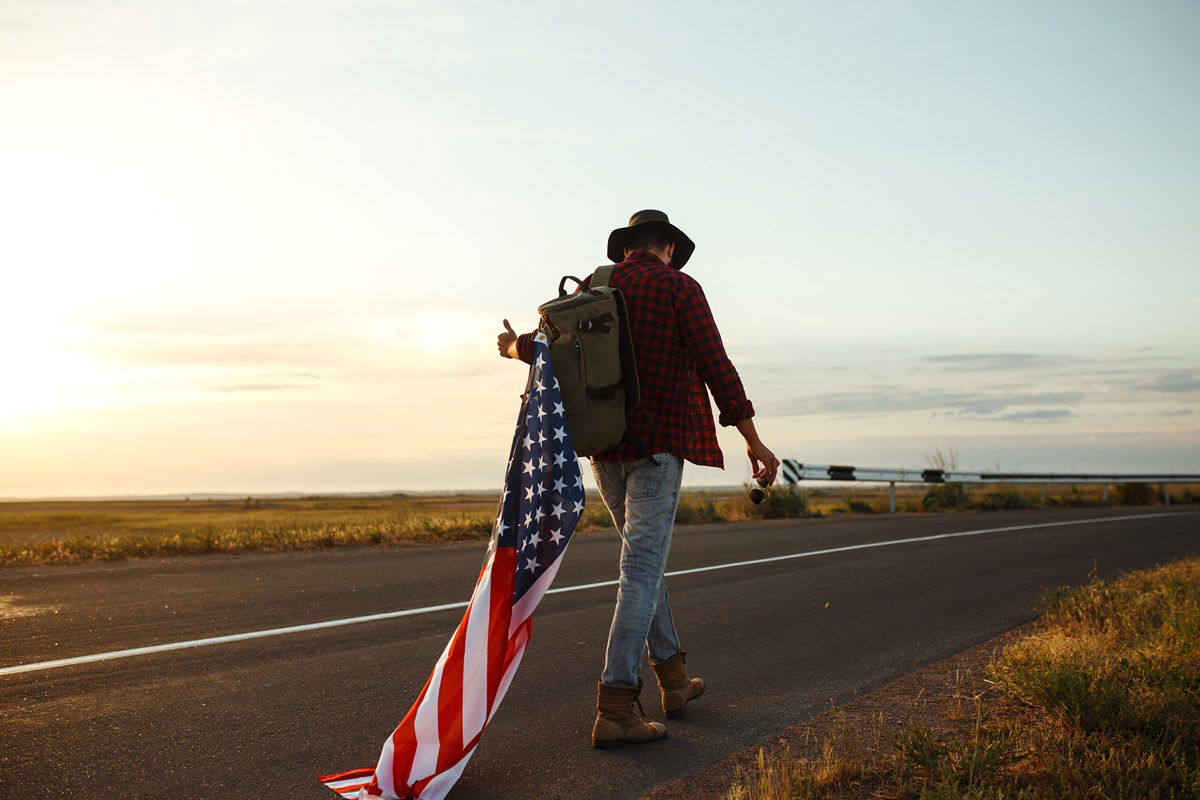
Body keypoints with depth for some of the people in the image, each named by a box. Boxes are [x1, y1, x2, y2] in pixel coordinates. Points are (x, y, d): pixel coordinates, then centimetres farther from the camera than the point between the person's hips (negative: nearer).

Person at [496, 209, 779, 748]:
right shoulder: (679, 286, -3)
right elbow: (714, 365, -10)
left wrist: (512, 347, 40)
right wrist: (752, 440, -7)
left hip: (603, 444, 6)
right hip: (657, 443, -6)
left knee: (645, 556, 19)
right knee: (642, 570, -7)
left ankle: (673, 678, 27)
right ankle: (615, 709, -11)